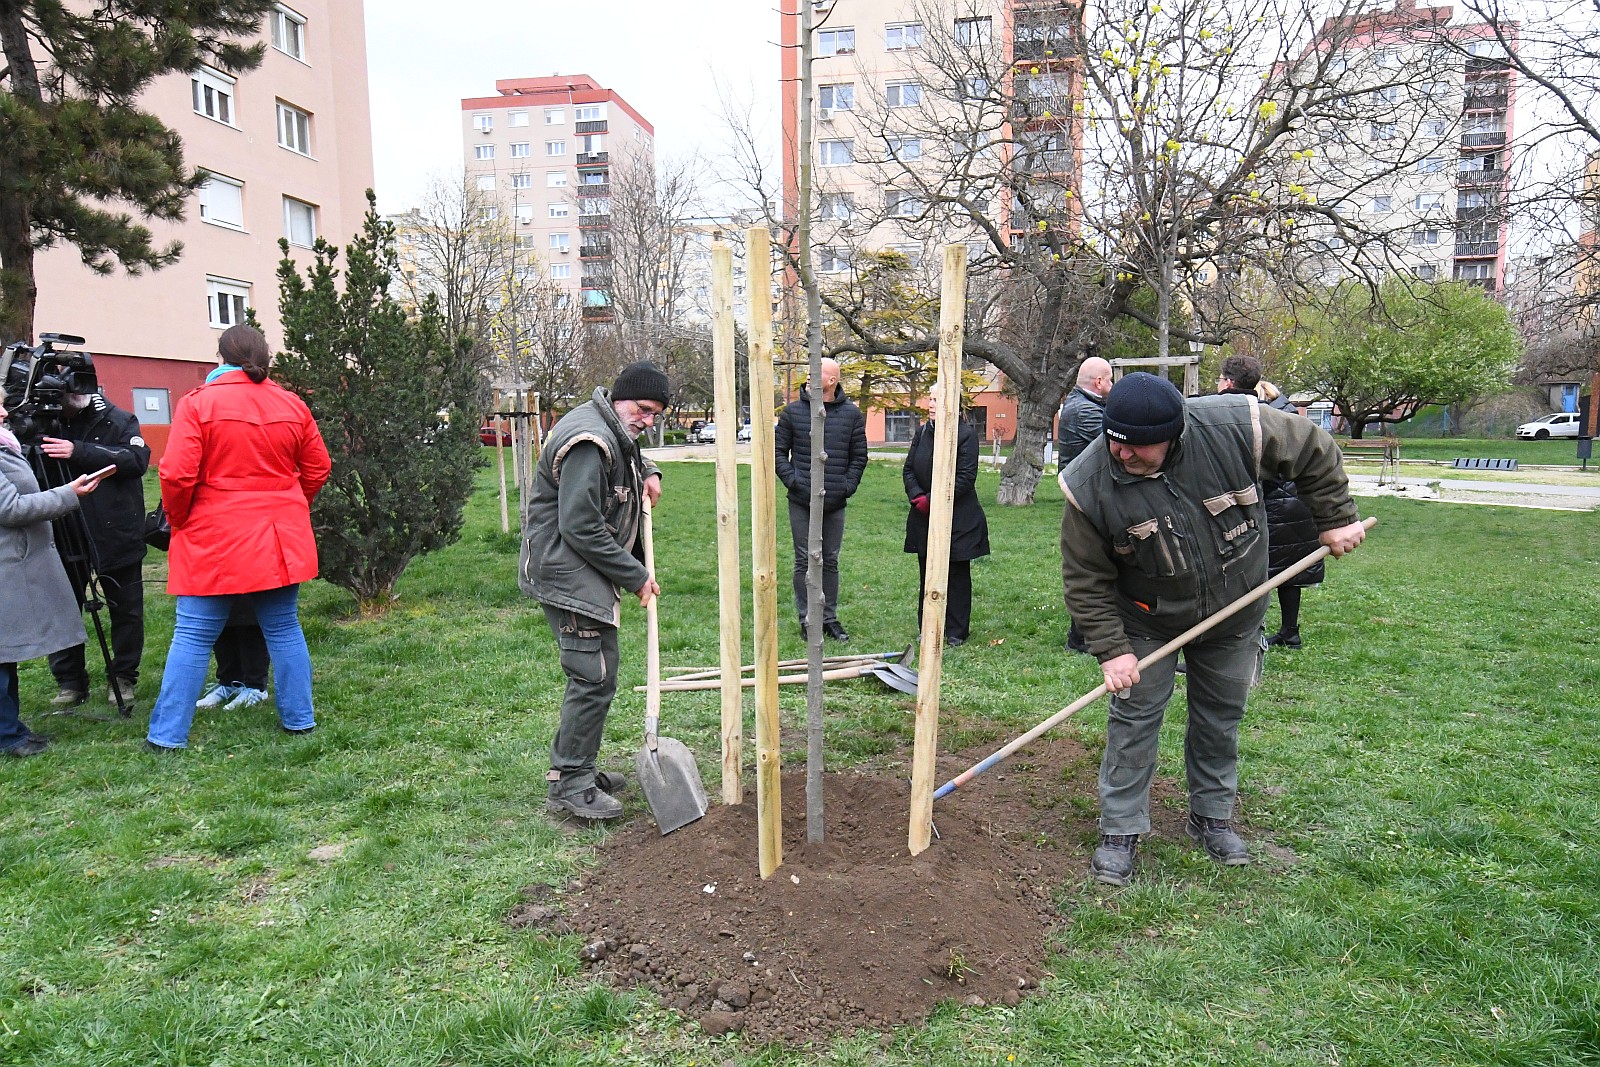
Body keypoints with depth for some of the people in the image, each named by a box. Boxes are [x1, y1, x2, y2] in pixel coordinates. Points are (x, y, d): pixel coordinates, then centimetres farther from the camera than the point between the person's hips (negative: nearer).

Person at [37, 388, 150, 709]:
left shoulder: (118, 420, -3)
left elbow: (138, 458, -18)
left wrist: (80, 452, -28)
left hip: (116, 535, -2)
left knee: (126, 610, 6)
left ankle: (123, 679, 19)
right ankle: (70, 682, 19)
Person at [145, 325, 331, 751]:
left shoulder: (197, 403, -8)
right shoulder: (292, 405, 3)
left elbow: (176, 475, -13)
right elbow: (317, 469, 9)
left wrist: (179, 520, 4)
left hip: (213, 540, -3)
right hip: (280, 540, 3)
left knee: (192, 636, 6)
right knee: (284, 631, 12)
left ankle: (168, 733, 13)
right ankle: (300, 718, 20)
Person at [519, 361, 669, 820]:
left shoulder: (615, 432, 13)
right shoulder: (589, 442, -21)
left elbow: (630, 459, 38)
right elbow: (581, 529, -24)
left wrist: (648, 472, 13)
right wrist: (636, 576, -16)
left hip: (586, 574, 11)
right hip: (567, 572, -11)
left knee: (596, 673, 15)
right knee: (594, 677, -10)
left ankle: (578, 769, 27)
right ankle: (568, 785, 1)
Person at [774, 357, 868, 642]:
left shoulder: (851, 414, 5)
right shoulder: (793, 411, 2)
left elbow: (859, 456, 11)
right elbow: (778, 450, 5)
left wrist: (848, 486, 0)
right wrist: (792, 480, -6)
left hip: (835, 503, 1)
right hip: (801, 501, -1)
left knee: (831, 561, 10)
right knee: (805, 561, 2)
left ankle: (830, 618, 19)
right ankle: (807, 619, 11)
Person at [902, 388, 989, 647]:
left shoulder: (965, 435, -9)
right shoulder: (922, 432, 8)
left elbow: (966, 477, -14)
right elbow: (908, 469, 10)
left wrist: (933, 499, -18)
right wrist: (916, 496, -8)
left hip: (958, 518, -5)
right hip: (924, 517, 5)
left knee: (956, 574, 4)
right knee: (927, 574, 11)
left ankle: (956, 631, 14)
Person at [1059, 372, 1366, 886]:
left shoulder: (1234, 428, -28)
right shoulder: (1090, 484, -27)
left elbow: (1313, 450, -8)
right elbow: (1085, 579, -17)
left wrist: (1336, 517, -5)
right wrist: (1111, 648, -21)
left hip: (1234, 612, 2)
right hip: (1147, 621, -2)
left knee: (1221, 717, 15)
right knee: (1134, 717, -1)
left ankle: (1213, 817, 34)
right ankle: (1119, 830, 14)